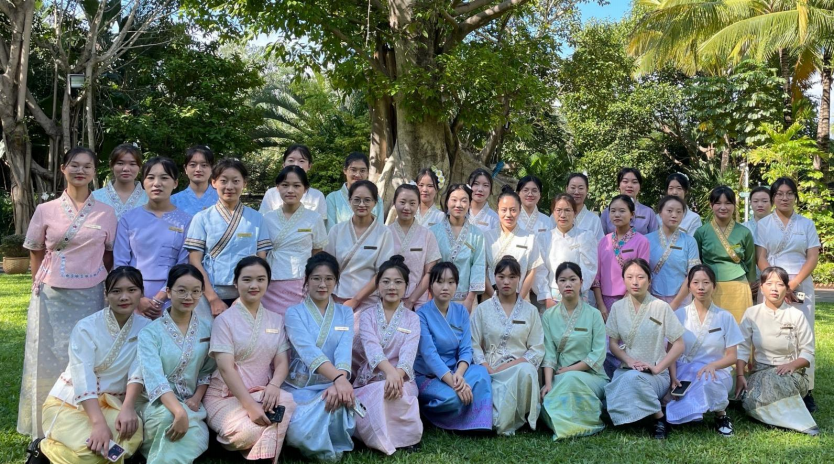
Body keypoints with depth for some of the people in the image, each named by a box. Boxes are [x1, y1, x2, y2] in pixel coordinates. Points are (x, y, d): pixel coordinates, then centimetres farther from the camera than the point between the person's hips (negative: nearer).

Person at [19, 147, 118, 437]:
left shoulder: (105, 213, 1)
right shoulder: (45, 210, 1)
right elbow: (36, 251, 10)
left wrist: (102, 283, 5)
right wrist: (40, 285, 7)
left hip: (90, 296, 0)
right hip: (52, 296, 1)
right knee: (50, 359, 7)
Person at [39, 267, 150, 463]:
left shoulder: (146, 328, -3)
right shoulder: (86, 328, -12)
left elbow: (138, 373, -12)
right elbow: (83, 378, -22)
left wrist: (128, 408, -31)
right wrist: (99, 423, -35)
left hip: (110, 403, 3)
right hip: (69, 401, -3)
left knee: (132, 432, -29)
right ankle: (48, 448, 4)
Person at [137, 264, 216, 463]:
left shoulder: (208, 328, 6)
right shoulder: (150, 332, -6)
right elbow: (154, 378, -20)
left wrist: (197, 398, -10)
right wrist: (179, 411, -36)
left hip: (190, 404, 2)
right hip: (158, 404, -2)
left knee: (195, 439, -31)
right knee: (170, 417, -38)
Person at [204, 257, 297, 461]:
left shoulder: (276, 320, 10)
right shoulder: (224, 320, -4)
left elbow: (282, 362, 1)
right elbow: (226, 368, -14)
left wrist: (274, 385, -23)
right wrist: (250, 405, -26)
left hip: (262, 393, 4)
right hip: (225, 395, -3)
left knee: (285, 402, -32)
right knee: (249, 432, -33)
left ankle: (263, 456, -18)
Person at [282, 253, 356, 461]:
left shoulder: (345, 313, 10)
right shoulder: (294, 313, -1)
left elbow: (344, 351, -9)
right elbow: (308, 350, -19)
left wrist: (339, 382, -31)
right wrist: (338, 378, -37)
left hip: (333, 385, 2)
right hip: (300, 386, -2)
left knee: (340, 397, -36)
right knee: (299, 433, -32)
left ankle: (333, 446, -5)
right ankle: (327, 447, 4)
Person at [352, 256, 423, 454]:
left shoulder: (412, 319, 8)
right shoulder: (367, 316, 7)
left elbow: (408, 352, -11)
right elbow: (372, 347, -13)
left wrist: (397, 375, -34)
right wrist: (389, 371, -35)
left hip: (402, 379, 0)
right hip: (370, 380, 0)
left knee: (397, 393, -35)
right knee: (380, 394, -35)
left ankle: (405, 436, -11)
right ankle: (384, 440, -10)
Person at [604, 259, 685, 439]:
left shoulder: (661, 307, -4)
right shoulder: (618, 307, 5)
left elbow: (679, 345, -3)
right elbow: (613, 343, 7)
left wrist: (657, 368, -14)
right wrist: (629, 360, -12)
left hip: (656, 375, -2)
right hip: (626, 369, 2)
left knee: (632, 378, -38)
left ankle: (660, 418, -18)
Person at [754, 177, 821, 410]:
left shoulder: (806, 224, 9)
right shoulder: (763, 224, 6)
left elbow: (813, 258, 2)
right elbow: (761, 259, 0)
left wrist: (793, 283, -10)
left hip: (801, 285, 1)